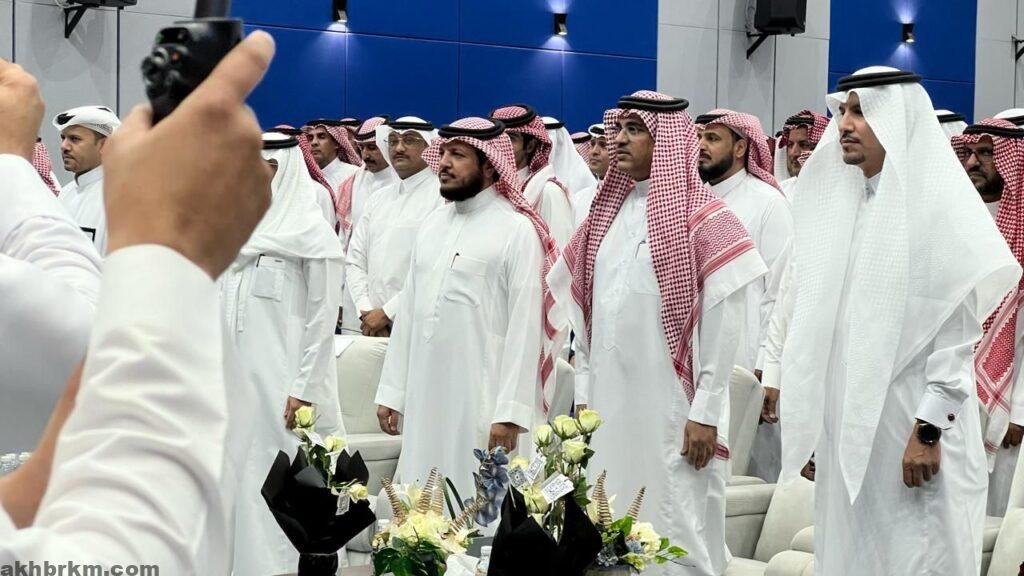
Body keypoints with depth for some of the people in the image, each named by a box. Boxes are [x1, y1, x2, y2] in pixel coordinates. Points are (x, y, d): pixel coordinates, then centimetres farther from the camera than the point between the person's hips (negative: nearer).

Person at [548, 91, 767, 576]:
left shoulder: (705, 218, -7)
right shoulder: (606, 212, 13)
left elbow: (723, 325, -11)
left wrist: (706, 413, -14)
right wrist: (584, 395, 12)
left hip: (670, 405, -6)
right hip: (608, 404, 6)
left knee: (673, 535, -3)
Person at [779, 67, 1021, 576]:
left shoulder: (936, 202, -9)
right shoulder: (845, 201, 12)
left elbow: (957, 330, -14)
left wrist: (928, 430, -18)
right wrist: (818, 425, 13)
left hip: (909, 425, -7)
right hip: (850, 427, 7)